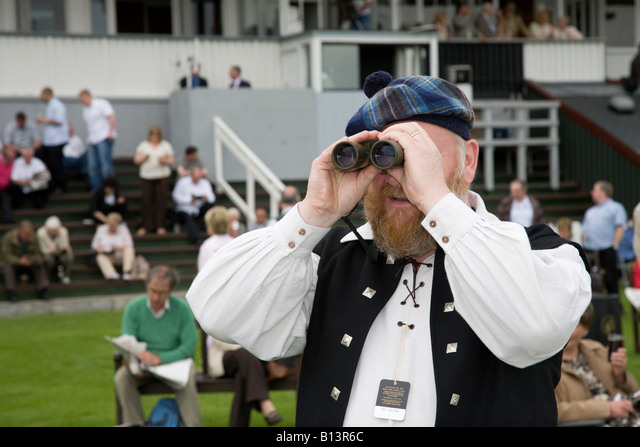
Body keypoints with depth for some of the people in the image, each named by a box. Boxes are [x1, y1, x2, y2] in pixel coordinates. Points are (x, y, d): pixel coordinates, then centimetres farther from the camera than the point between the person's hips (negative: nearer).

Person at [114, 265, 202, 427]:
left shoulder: (182, 308, -7)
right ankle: (134, 424, -19)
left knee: (187, 379, -33)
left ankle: (193, 424, -28)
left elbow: (189, 347, -12)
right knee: (121, 377, -27)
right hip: (142, 364, 2)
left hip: (174, 360, -2)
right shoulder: (133, 308, -2)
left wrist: (160, 358, -27)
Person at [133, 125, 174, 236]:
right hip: (146, 177, 1)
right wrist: (142, 158, -11)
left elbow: (172, 160, 8)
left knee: (161, 200, -5)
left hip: (162, 176, 0)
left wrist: (165, 160, -13)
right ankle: (145, 226, 0)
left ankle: (160, 226, 2)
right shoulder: (143, 145, 11)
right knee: (147, 201, -5)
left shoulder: (166, 145, 9)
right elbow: (136, 160, 10)